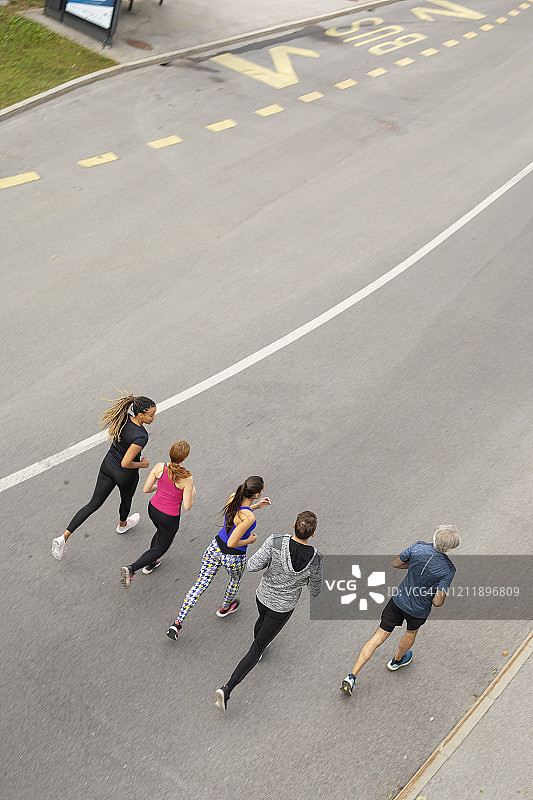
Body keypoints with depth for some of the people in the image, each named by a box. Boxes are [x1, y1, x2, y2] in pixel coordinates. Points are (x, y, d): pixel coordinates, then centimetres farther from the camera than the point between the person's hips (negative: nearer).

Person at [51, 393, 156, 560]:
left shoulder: (122, 416, -15)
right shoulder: (141, 436, -36)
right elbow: (125, 463, -32)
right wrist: (141, 465, -14)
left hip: (108, 465, 5)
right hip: (126, 475, -5)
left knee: (94, 504, 17)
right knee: (126, 499, 30)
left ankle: (63, 538, 12)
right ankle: (122, 524, 63)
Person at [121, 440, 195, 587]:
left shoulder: (159, 467, -17)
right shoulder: (187, 479, -27)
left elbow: (145, 489, -7)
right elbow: (187, 506, -18)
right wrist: (192, 494, 3)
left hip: (153, 509, 5)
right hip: (169, 518, -5)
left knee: (162, 530, 37)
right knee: (160, 548, 16)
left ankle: (150, 563, 48)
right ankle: (130, 569, 0)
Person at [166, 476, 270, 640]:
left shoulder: (233, 497, -13)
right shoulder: (248, 518, -34)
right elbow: (232, 543, -31)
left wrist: (255, 506, 7)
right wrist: (249, 540, -13)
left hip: (216, 547, 5)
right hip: (233, 558, -5)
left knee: (200, 584, 15)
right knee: (235, 578, 31)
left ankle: (177, 623, 16)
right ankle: (225, 607, 58)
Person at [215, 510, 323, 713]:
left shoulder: (275, 542, -30)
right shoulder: (315, 559, -28)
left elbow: (252, 566, -28)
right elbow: (315, 591, -13)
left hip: (263, 596, 3)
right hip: (283, 608, -2)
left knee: (264, 618, 38)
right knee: (257, 648, 10)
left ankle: (258, 650, 68)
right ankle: (227, 689, 1)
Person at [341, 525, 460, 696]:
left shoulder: (418, 547, -20)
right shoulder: (448, 569, -27)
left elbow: (396, 563, -3)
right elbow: (437, 602, -26)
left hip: (399, 600, 2)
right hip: (419, 610, -2)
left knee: (379, 636, 12)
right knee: (411, 632, 32)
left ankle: (351, 677, 10)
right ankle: (397, 660, 59)